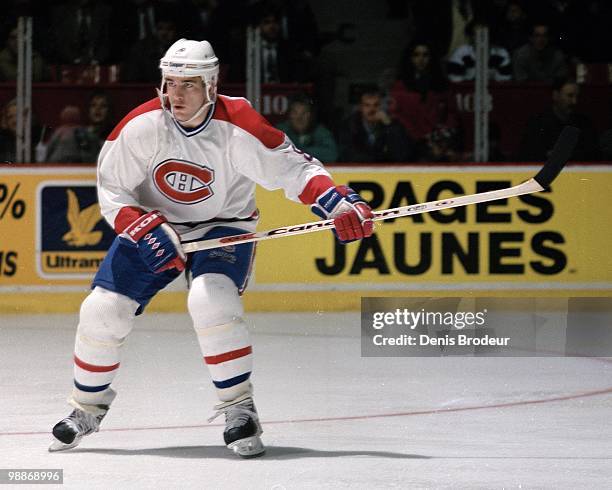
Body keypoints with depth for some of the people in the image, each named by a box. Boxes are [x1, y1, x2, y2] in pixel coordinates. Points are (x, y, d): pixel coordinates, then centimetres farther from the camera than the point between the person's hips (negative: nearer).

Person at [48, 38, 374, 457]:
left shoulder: (239, 128, -24)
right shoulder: (141, 127, -19)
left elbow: (293, 169, -16)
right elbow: (111, 190, -11)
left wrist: (340, 203, -30)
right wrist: (146, 229, -26)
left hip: (223, 226, -3)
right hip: (152, 224, 3)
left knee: (211, 301, -30)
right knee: (103, 309, -6)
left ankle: (240, 410, -17)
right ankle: (88, 407, 18)